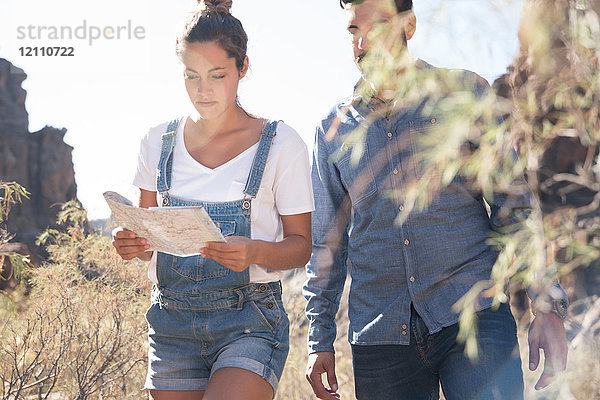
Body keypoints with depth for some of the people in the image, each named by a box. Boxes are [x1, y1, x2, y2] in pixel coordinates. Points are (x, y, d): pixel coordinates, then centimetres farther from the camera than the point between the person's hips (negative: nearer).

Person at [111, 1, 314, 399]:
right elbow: (147, 239, 15)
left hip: (250, 323, -4)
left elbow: (301, 246, 0)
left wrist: (254, 252, -20)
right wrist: (132, 244, -8)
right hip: (172, 321, 4)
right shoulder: (160, 142, 8)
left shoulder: (281, 145, -2)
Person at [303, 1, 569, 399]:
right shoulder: (334, 128, 11)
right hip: (381, 332, 3)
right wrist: (319, 340, 12)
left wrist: (547, 306, -6)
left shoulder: (465, 93, 5)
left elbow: (515, 206, 4)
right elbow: (327, 243, 16)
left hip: (474, 311, -2)